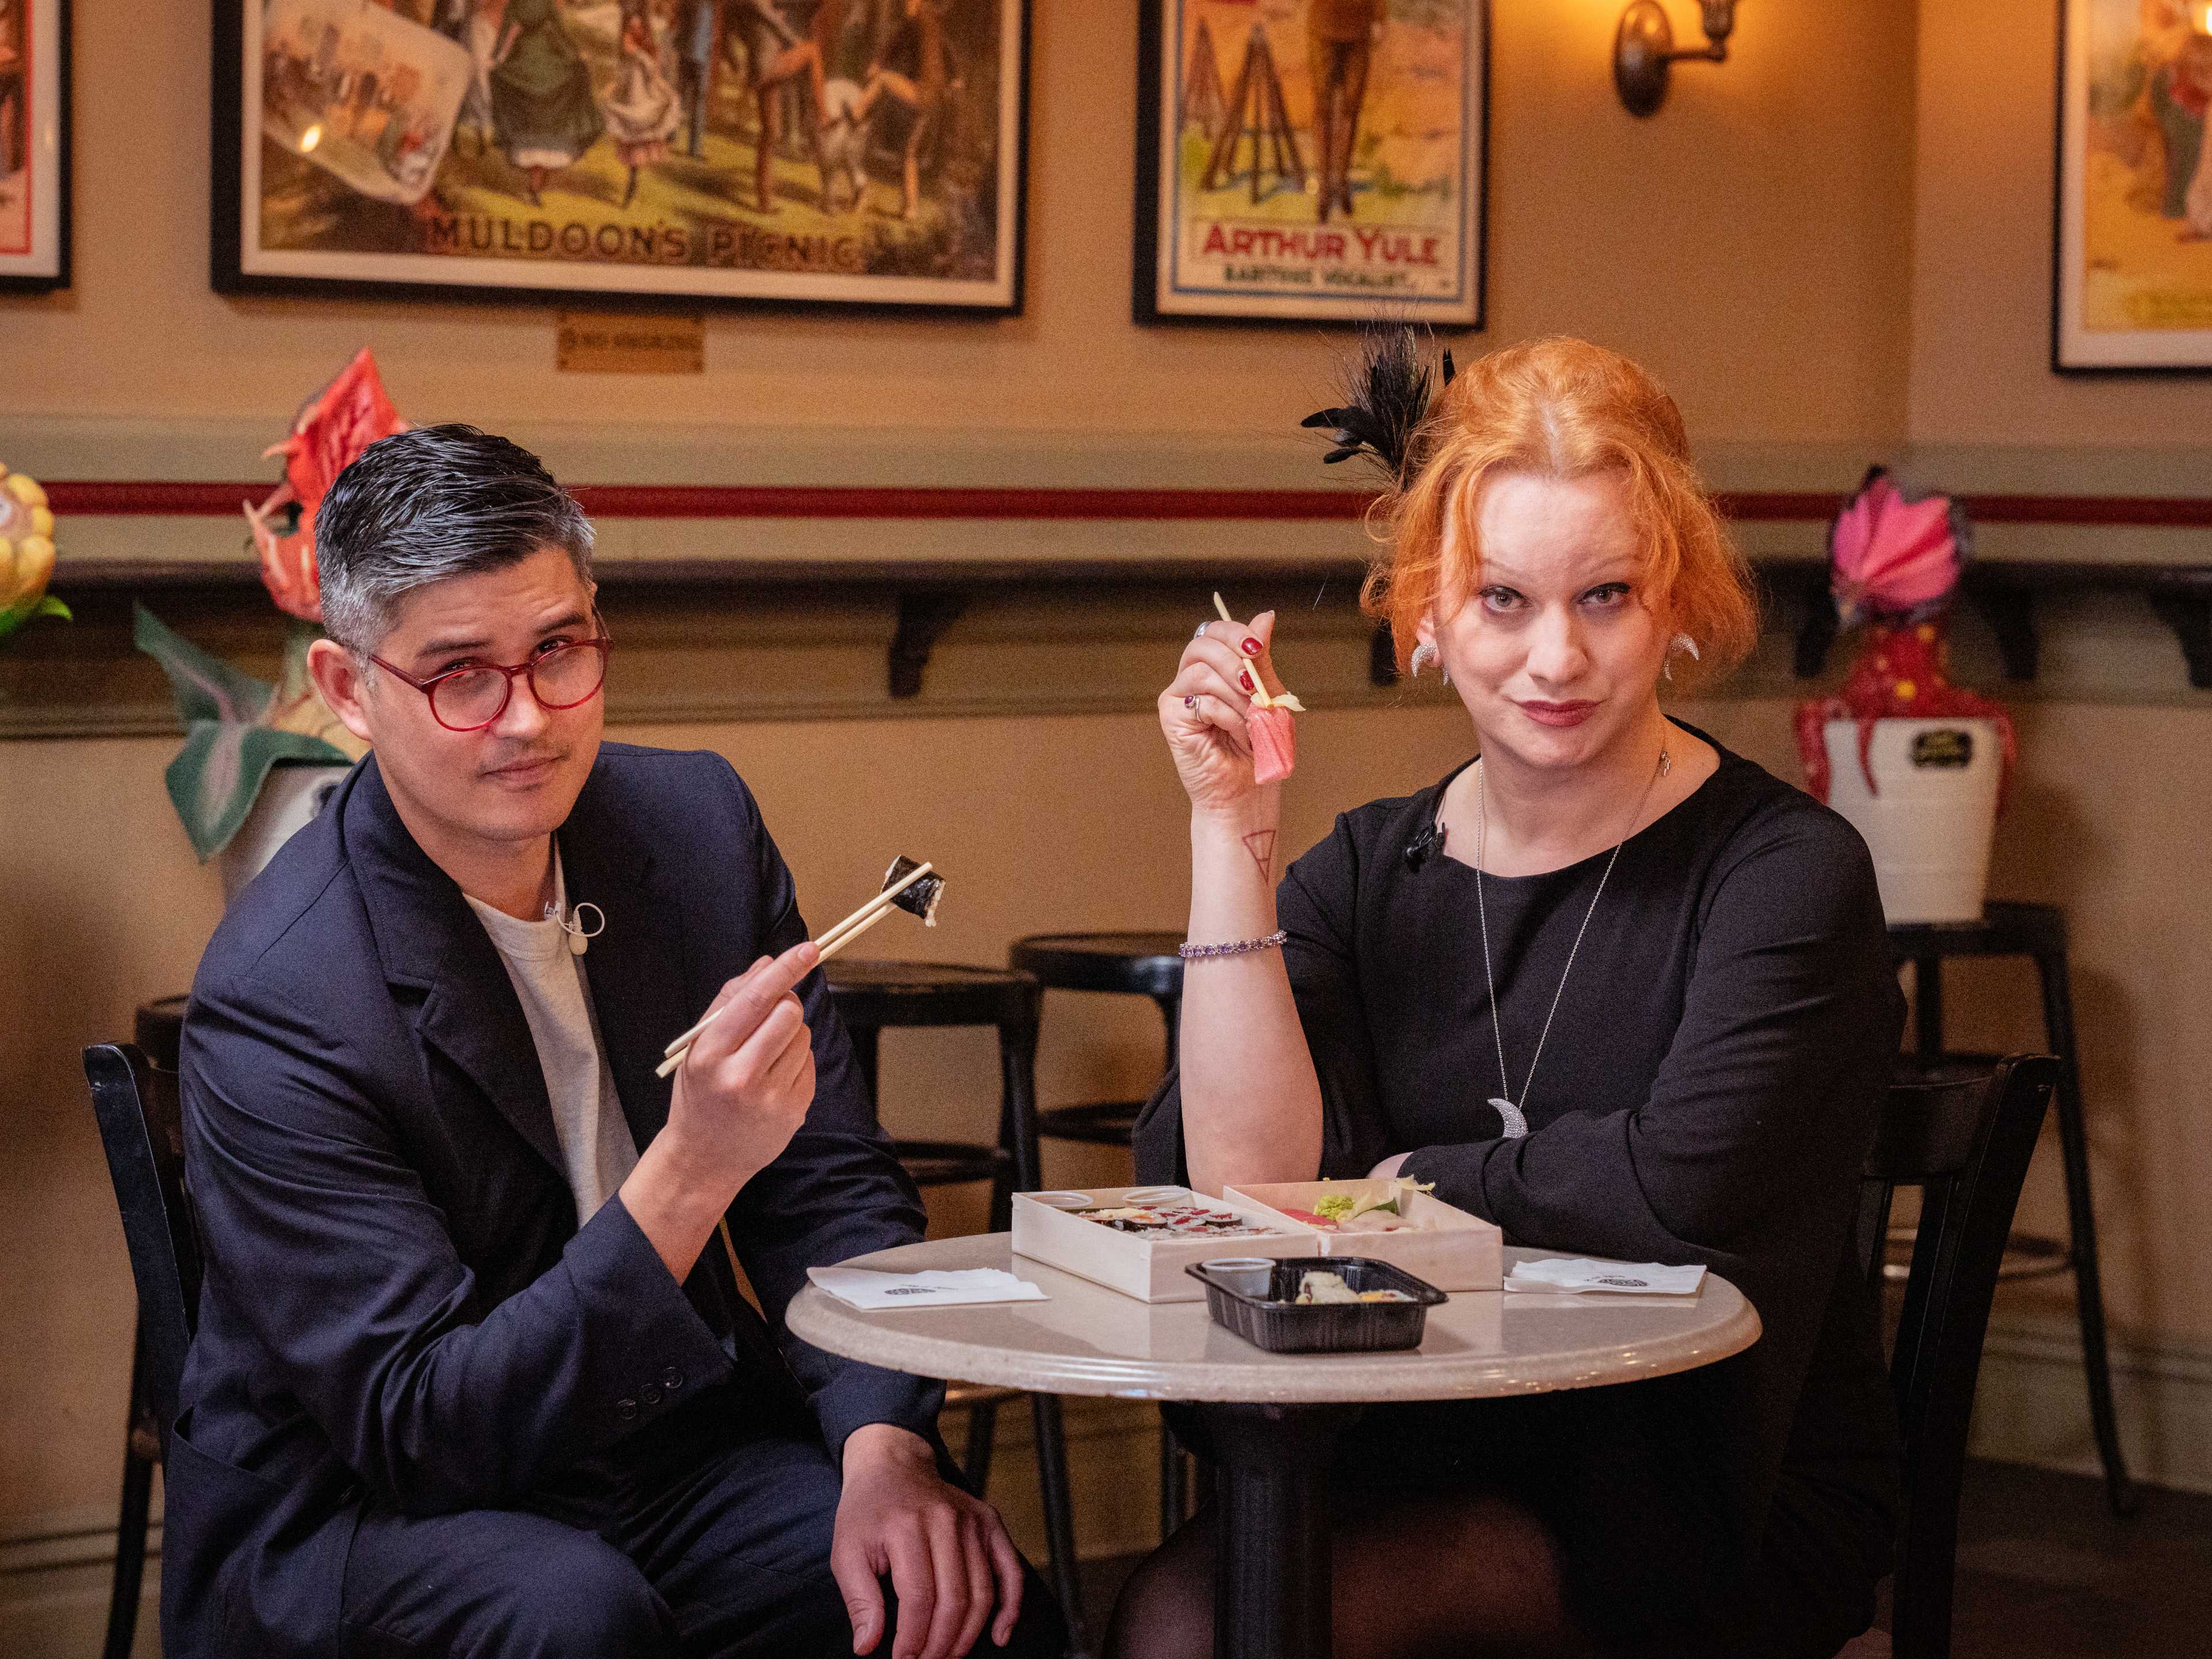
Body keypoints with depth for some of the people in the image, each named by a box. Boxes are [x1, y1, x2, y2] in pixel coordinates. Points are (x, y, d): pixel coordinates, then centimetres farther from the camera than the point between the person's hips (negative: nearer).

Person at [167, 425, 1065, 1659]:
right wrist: (692, 1171, -34)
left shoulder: (698, 823, -1)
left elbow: (836, 1187, 5)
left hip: (662, 1443, 5)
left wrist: (885, 1444, -15)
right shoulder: (278, 999, -20)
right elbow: (418, 1430, -23)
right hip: (351, 1514, -4)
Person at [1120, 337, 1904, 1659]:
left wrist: (1411, 1182, -6)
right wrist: (1232, 829, -6)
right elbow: (1246, 1179, -7)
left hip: (1720, 1515, -4)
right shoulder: (1366, 871, 7)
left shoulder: (1786, 870, -7)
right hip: (1426, 1466, 4)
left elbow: (1687, 1184, -21)